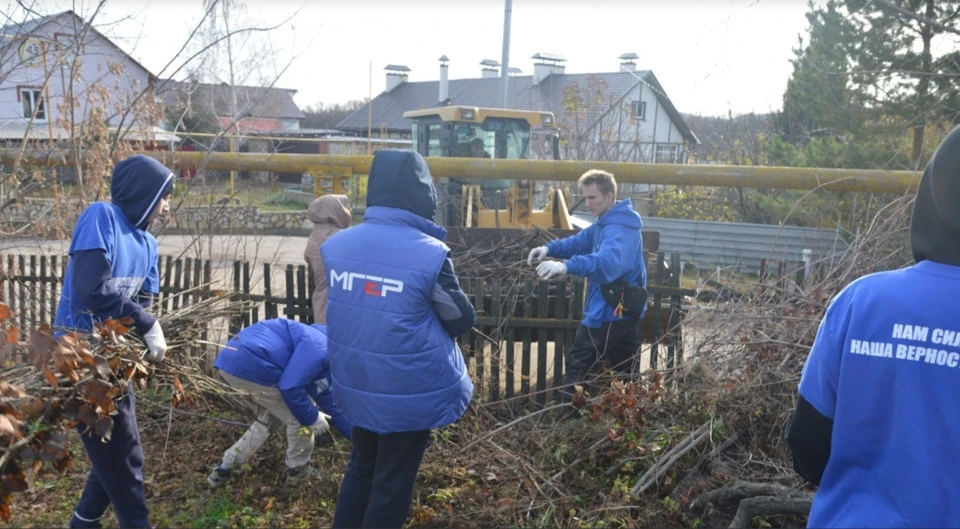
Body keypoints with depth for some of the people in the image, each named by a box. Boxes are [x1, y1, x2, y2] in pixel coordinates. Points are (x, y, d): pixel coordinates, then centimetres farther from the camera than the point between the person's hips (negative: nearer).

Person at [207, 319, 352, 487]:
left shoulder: (320, 348, 21)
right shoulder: (319, 349, -10)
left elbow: (326, 397, 31)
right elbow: (290, 387, -18)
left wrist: (354, 434, 36)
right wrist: (312, 417, -2)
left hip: (235, 359, 11)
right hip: (249, 365, -11)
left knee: (274, 415, 27)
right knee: (299, 415, 4)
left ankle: (225, 467, 29)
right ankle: (299, 470, 22)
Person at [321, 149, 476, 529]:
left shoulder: (336, 246, -4)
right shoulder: (429, 254, -21)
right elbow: (461, 321, -8)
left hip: (354, 385, 5)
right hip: (410, 393, -5)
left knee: (362, 466, 25)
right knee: (393, 483, 11)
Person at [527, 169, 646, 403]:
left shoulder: (619, 228, -22)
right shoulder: (605, 223, 12)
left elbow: (609, 259, -41)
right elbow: (579, 242, 16)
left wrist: (567, 266, -56)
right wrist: (550, 248, -5)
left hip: (609, 311, -10)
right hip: (625, 310, 10)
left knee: (578, 364, -2)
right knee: (624, 371, 16)